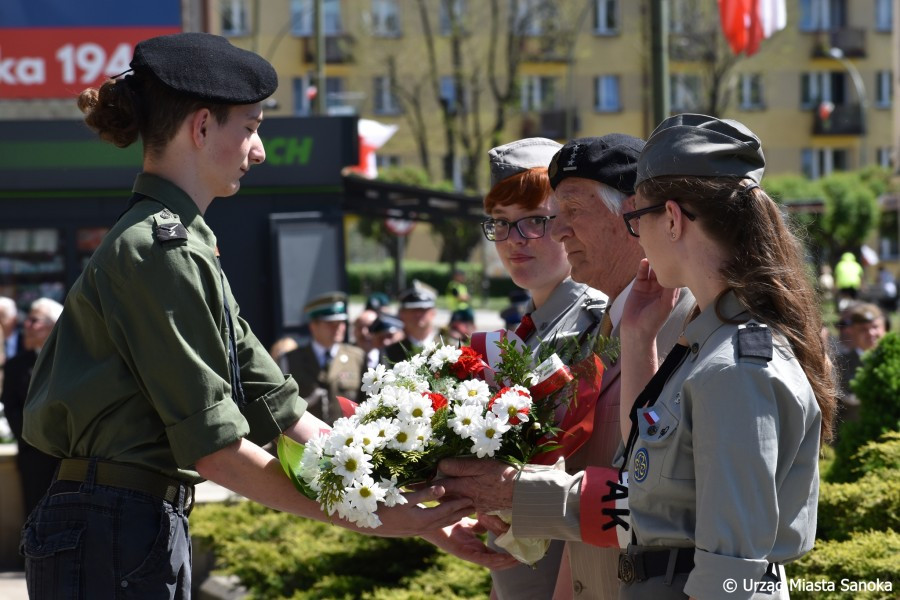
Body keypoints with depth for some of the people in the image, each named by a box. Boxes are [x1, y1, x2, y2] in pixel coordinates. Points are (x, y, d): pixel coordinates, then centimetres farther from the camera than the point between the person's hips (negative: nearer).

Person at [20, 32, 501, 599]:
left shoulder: (182, 243, 17)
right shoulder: (161, 249, -14)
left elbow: (281, 412, 14)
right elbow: (215, 448, -17)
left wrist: (422, 516, 8)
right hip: (115, 537, -10)